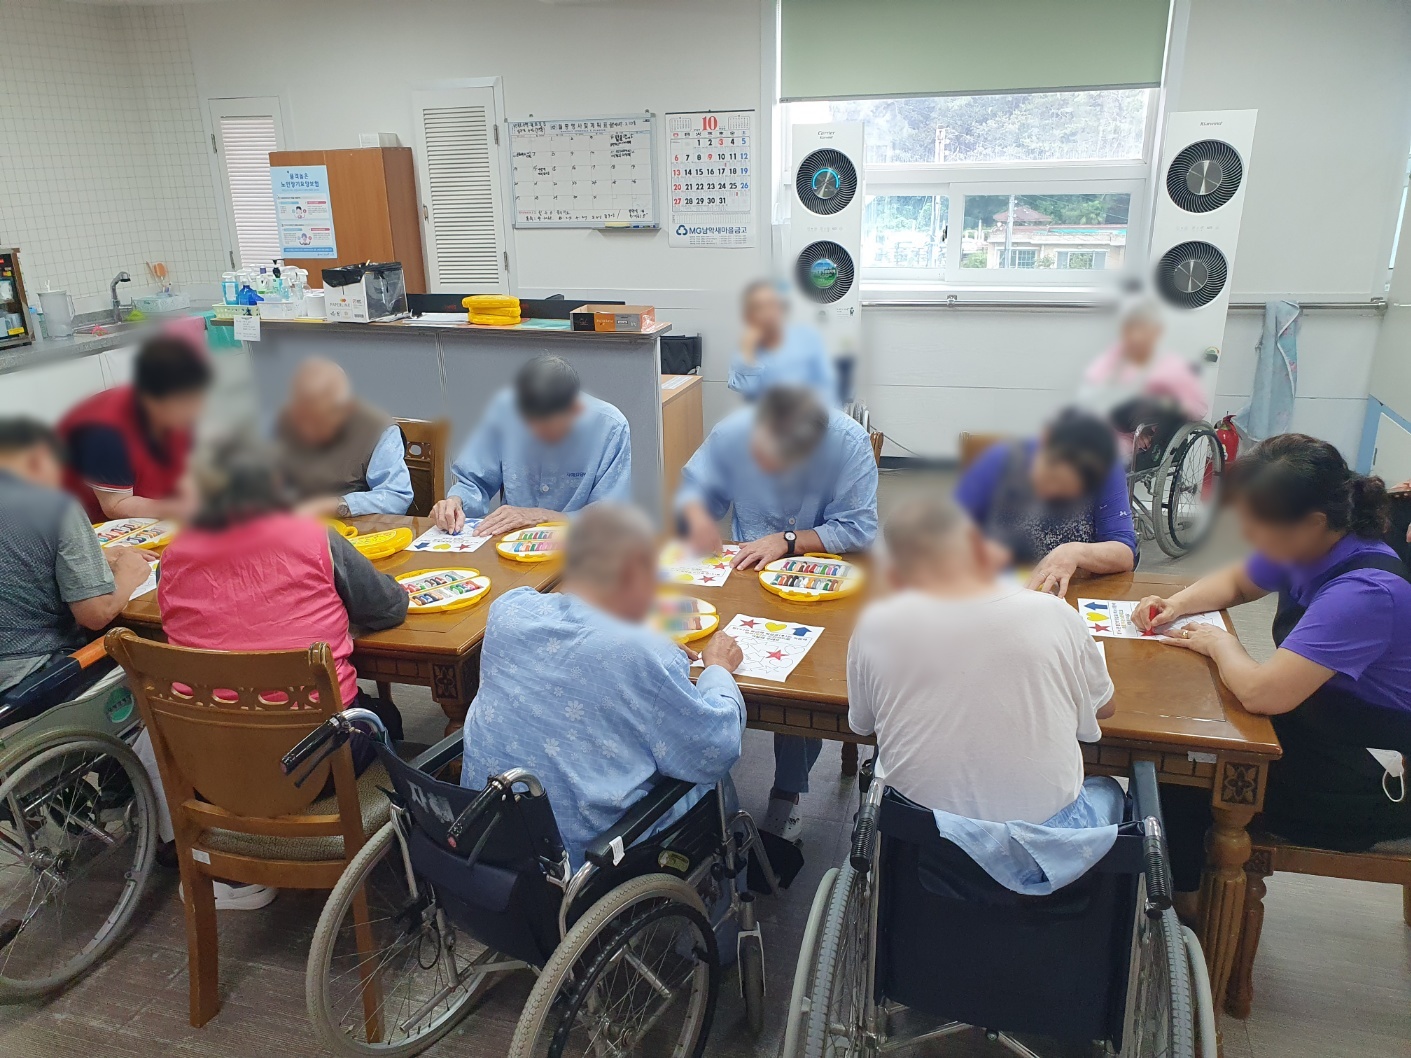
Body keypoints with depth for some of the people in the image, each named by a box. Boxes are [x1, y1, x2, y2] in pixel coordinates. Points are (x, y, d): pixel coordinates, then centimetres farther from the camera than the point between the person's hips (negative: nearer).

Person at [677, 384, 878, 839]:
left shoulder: (848, 443, -19)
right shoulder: (732, 432, -11)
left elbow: (860, 528, -17)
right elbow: (695, 485, 2)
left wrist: (787, 540, -26)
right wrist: (696, 513, -22)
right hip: (743, 572, 3)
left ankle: (787, 793, -4)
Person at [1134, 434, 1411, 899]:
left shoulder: (1365, 593, -34)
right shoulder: (1306, 547, -8)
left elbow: (1261, 693, -39)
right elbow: (1237, 582, 14)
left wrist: (1220, 643, -19)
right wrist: (1177, 604, -5)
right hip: (1314, 723, 8)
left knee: (1186, 780, -7)